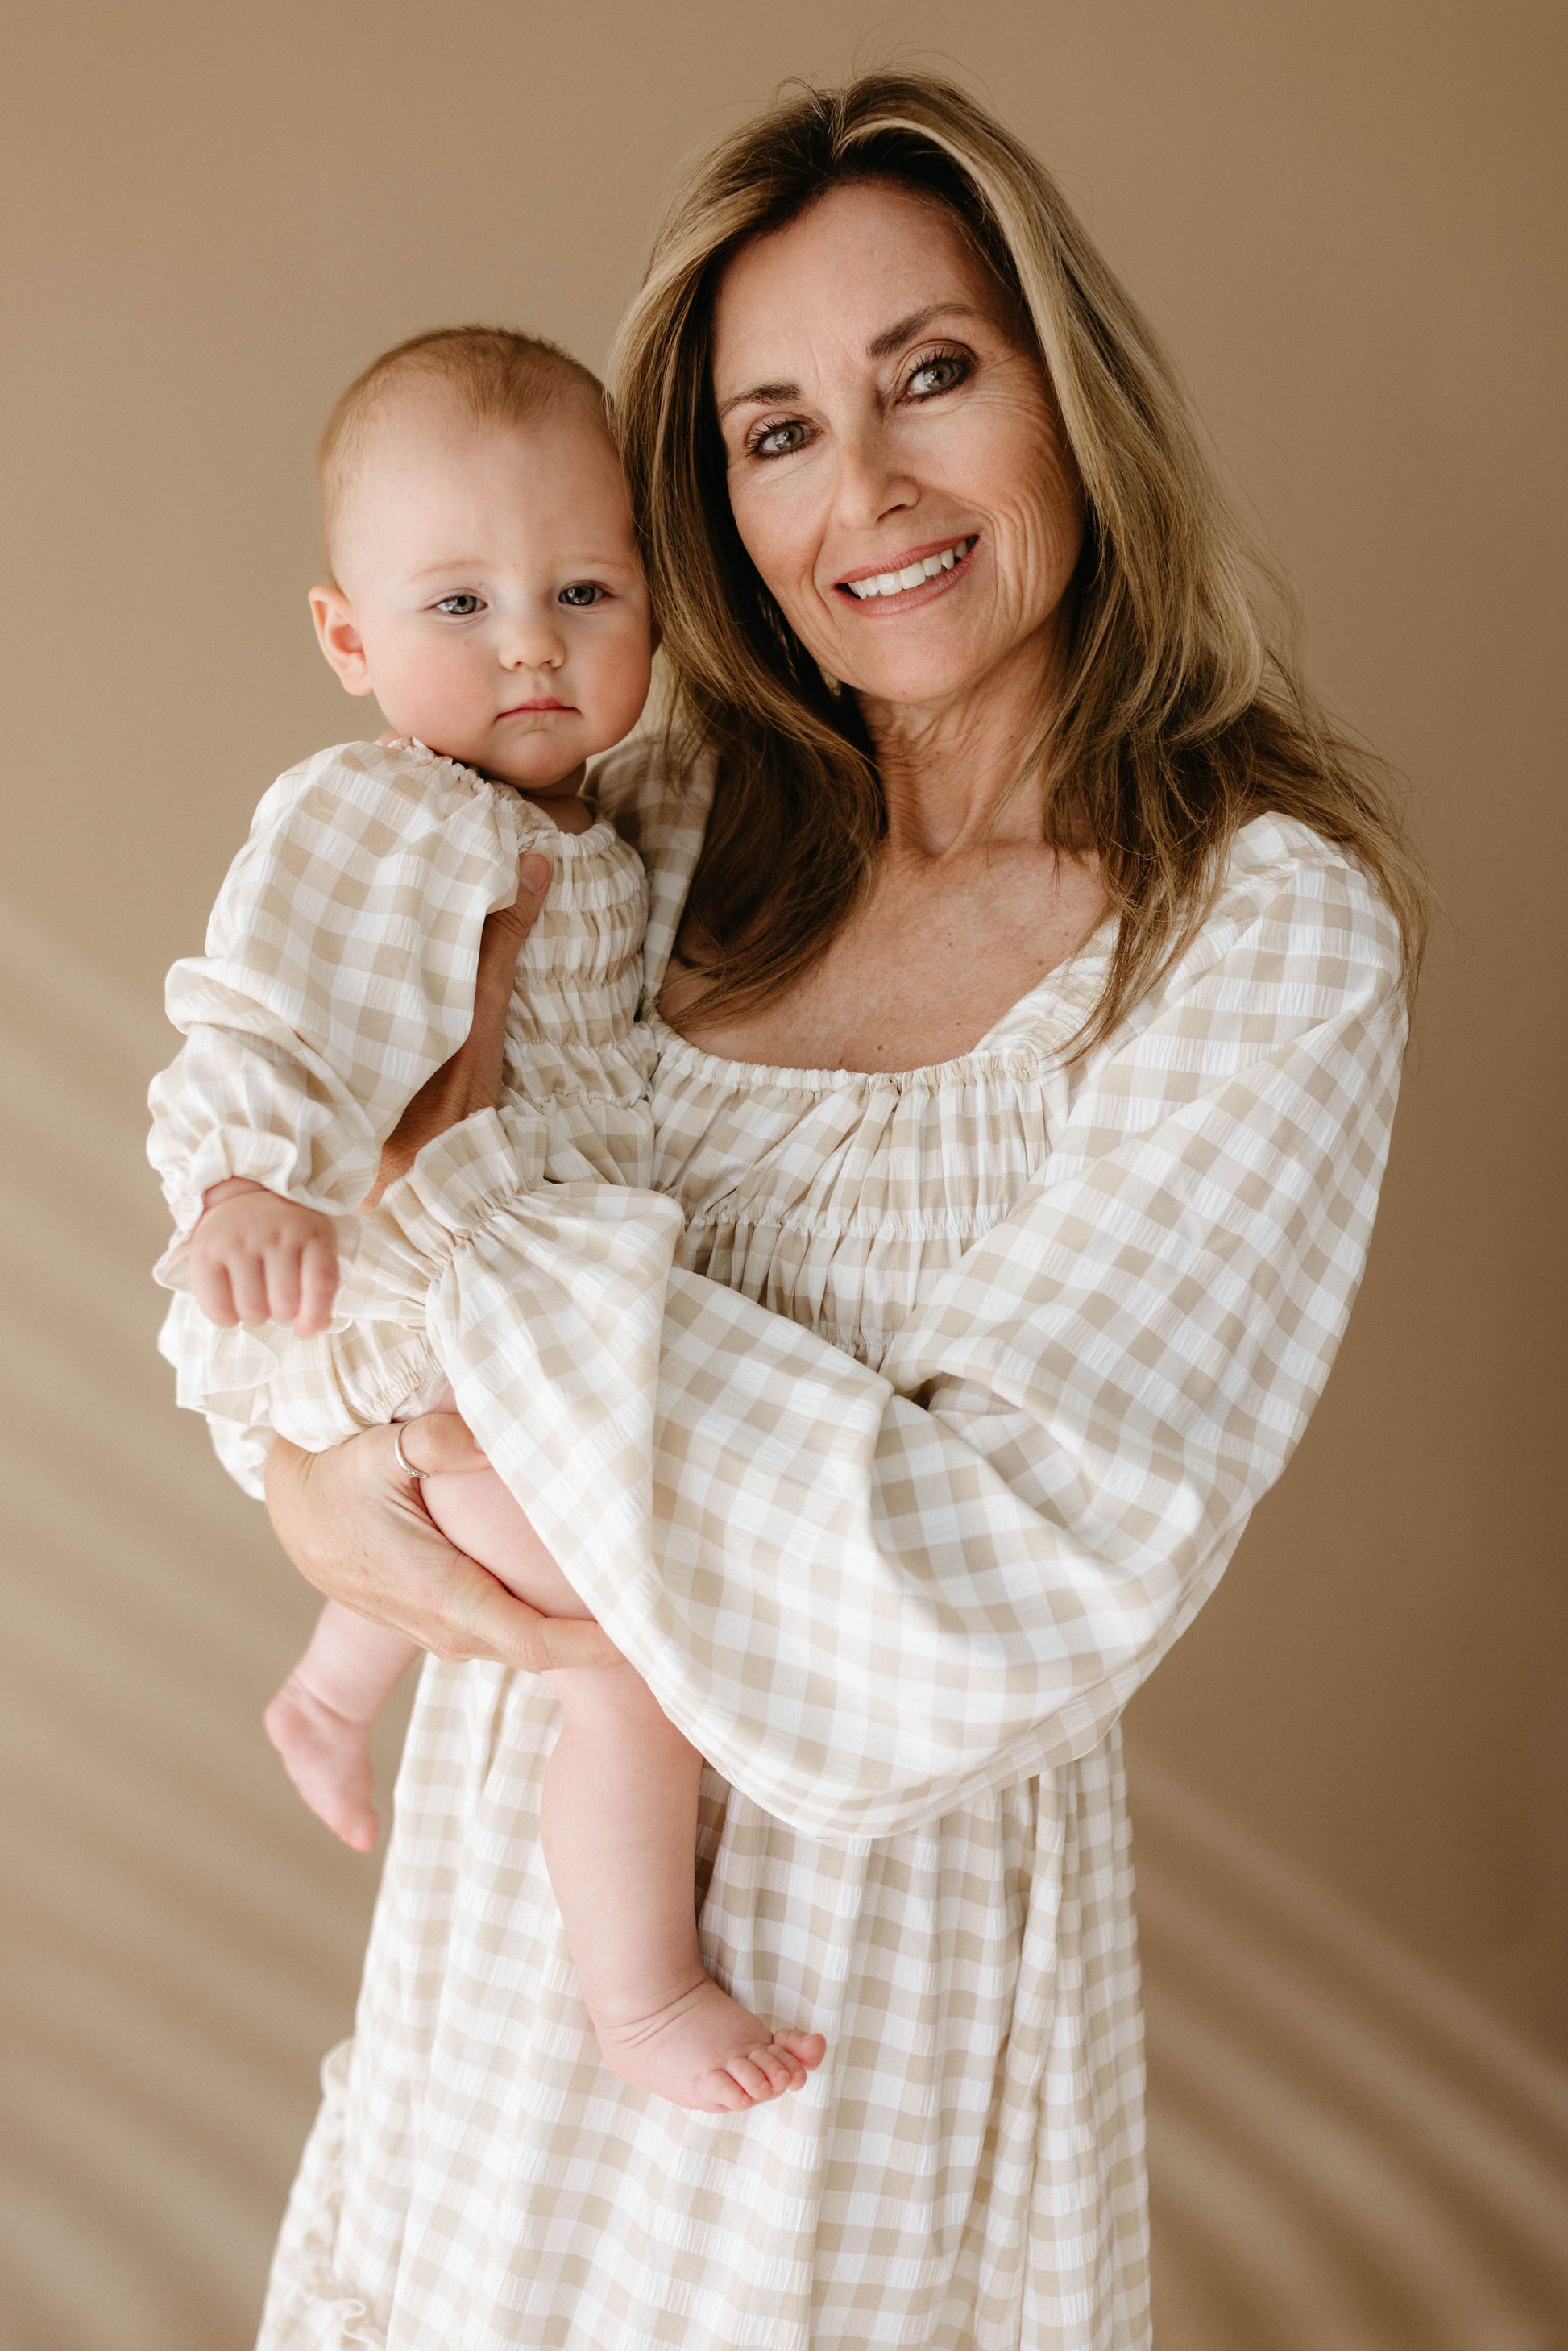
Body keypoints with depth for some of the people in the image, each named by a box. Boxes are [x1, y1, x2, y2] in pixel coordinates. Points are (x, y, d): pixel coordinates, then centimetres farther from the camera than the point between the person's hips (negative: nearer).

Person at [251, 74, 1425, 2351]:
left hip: (885, 1890, -4)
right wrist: (308, 1443, -15)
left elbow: (988, 1604, -27)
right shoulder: (673, 822, -3)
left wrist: (455, 1181, -21)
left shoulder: (1265, 929, -18)